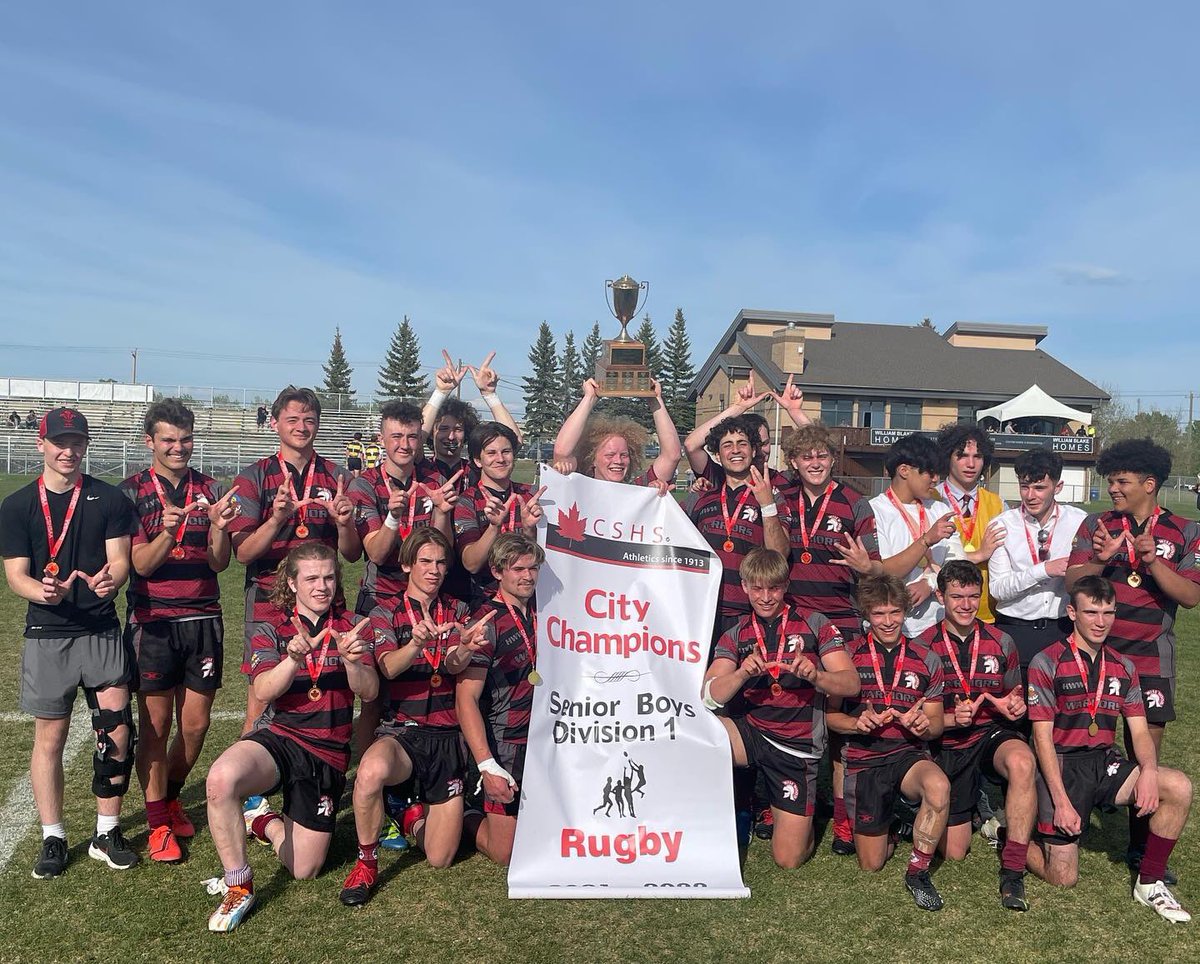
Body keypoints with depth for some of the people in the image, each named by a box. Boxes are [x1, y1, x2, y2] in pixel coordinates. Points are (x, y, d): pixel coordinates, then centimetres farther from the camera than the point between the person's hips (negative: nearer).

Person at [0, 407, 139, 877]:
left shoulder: (110, 500, 3)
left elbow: (120, 560, -3)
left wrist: (109, 580, -28)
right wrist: (42, 591, -26)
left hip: (103, 631, 0)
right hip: (46, 635, 0)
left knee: (116, 731, -3)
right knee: (49, 737, 7)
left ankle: (107, 833, 14)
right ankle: (53, 839, 21)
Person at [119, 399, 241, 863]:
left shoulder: (209, 489, 5)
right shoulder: (133, 491, -1)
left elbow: (219, 563, 0)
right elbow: (141, 563, -9)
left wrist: (220, 526, -20)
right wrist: (168, 531, -28)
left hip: (203, 619, 3)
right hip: (152, 620, -2)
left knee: (196, 724, 7)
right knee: (155, 724, 2)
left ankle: (170, 797, 33)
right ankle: (158, 824, 17)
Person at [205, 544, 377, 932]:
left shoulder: (351, 627, 3)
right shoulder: (272, 630, 2)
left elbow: (369, 692, -9)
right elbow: (263, 691, -14)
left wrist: (351, 660, -31)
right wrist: (296, 657, -33)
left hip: (328, 752, 1)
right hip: (279, 737, -1)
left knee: (304, 870, 2)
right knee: (221, 777, -35)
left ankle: (264, 821, 34)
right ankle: (239, 887, -14)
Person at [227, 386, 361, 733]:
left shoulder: (338, 478, 7)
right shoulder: (253, 477, 3)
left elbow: (352, 554, 6)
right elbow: (242, 552, -5)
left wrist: (343, 522, -15)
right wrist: (276, 519, -23)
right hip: (268, 602, -1)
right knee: (260, 706, 1)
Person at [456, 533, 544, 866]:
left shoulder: (542, 614, 6)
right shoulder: (486, 621, -14)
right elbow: (466, 700, -17)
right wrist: (487, 766, -24)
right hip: (505, 747, -6)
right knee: (505, 854, -1)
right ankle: (465, 819, 26)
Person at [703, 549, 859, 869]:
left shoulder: (815, 625, 0)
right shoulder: (736, 635, 6)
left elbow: (851, 684, -8)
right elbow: (710, 696, -6)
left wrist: (815, 676, -29)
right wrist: (742, 673, -26)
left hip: (797, 747, -1)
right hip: (751, 732, 2)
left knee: (789, 860, -2)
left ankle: (789, 812, 31)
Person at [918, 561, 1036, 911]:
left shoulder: (1001, 642, 3)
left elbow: (1015, 699, 13)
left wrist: (1015, 708, -11)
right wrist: (952, 719, -21)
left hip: (992, 735, 1)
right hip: (947, 747, 0)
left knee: (1022, 762, -38)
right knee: (953, 852, -1)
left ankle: (1012, 872, -25)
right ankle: (974, 808, 35)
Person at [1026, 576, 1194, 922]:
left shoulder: (1123, 667, 9)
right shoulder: (1047, 663, -9)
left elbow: (1139, 731, 6)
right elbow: (1042, 737, -11)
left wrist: (1148, 770, -16)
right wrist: (1061, 801, -17)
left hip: (1105, 764, 5)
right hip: (1060, 766, -5)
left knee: (1179, 787, -21)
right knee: (1063, 878, -9)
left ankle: (1149, 883, -4)